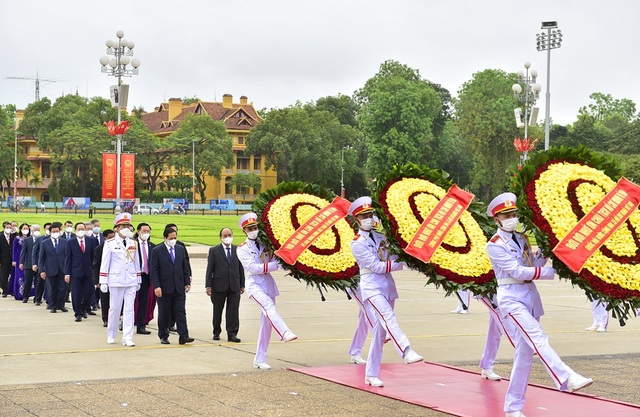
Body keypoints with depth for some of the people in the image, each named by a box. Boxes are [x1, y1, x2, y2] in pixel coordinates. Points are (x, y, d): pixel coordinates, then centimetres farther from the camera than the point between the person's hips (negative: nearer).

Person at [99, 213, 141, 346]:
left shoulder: (133, 243, 10)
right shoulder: (110, 244, -3)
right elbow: (104, 263, -3)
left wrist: (138, 280, 14)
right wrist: (103, 282, -5)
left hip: (131, 281, 3)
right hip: (116, 280, -3)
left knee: (129, 309, -1)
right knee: (114, 308, 5)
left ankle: (127, 338, -1)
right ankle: (111, 335, 22)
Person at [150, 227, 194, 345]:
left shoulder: (181, 249, 10)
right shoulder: (157, 251, -4)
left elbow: (185, 267, 13)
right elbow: (153, 270, -7)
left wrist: (187, 282, 5)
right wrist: (156, 286, -15)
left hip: (179, 287, 3)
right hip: (164, 288, -3)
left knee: (181, 312, -2)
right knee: (164, 313, 6)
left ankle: (183, 336, -5)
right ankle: (163, 336, 15)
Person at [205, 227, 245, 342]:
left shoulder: (238, 250, 8)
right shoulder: (214, 251, 1)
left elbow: (241, 268, 10)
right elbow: (209, 269, -1)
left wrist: (242, 285, 6)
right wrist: (208, 285, -8)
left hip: (234, 286, 1)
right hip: (219, 286, -1)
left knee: (233, 311, -3)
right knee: (217, 311, 9)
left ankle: (232, 334, 0)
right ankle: (216, 332, 23)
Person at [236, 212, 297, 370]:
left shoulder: (265, 244, 13)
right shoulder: (242, 249, 2)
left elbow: (275, 260, 9)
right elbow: (253, 268, -12)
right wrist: (275, 265, -17)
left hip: (268, 283, 5)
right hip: (254, 284, -5)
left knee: (266, 322, 3)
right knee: (268, 304, -34)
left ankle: (260, 359, 9)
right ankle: (285, 333, -56)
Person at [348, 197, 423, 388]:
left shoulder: (380, 236, 13)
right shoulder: (357, 243, -4)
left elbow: (393, 256, 16)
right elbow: (376, 266, -12)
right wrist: (402, 264, -14)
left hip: (388, 286, 6)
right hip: (371, 288, -6)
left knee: (380, 332, 5)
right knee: (388, 318, -29)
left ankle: (371, 375, 12)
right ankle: (407, 352, -48)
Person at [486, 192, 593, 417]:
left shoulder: (522, 239, 15)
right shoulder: (494, 245, -7)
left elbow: (533, 265, 8)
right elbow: (517, 271, -15)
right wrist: (552, 272, -17)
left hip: (530, 295, 7)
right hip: (511, 297, -7)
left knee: (525, 352, 5)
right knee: (537, 338, -25)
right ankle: (567, 379, -40)